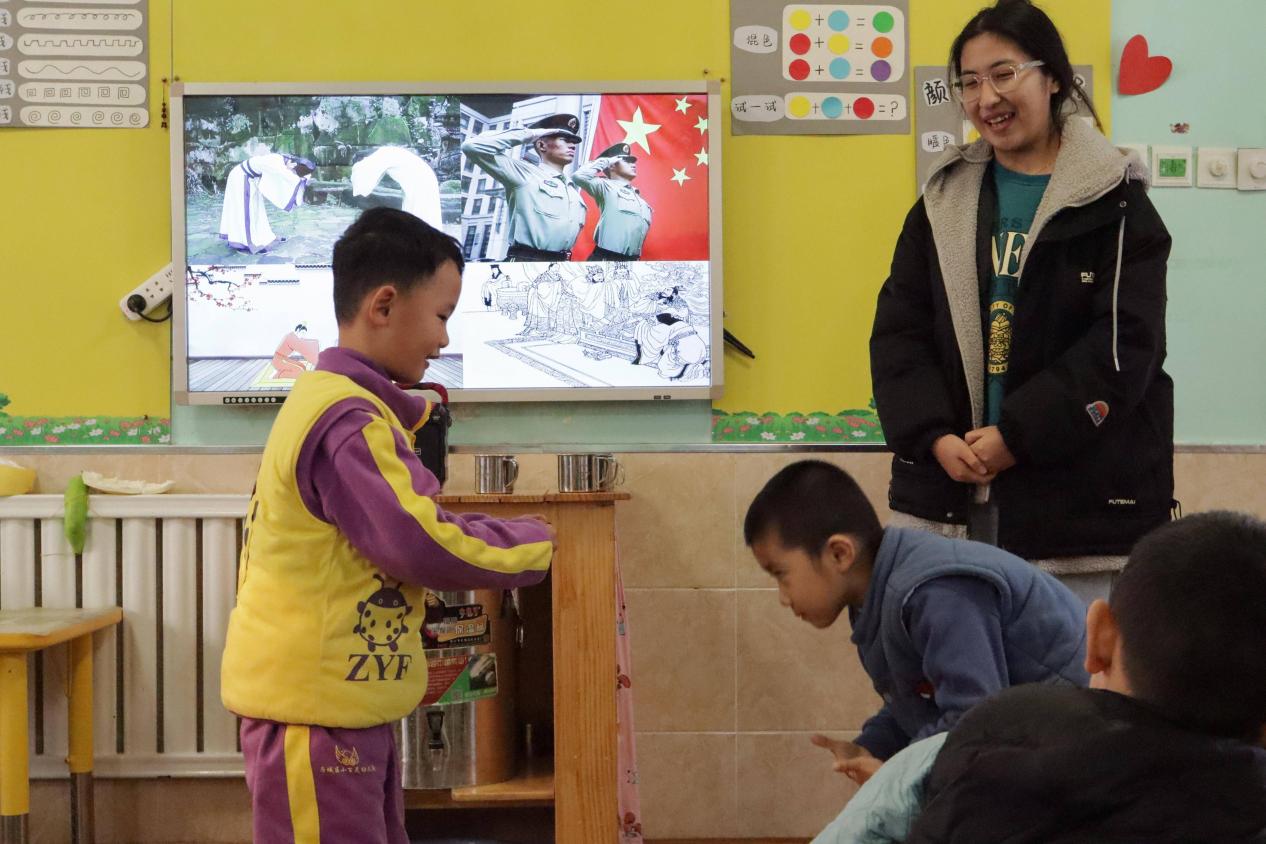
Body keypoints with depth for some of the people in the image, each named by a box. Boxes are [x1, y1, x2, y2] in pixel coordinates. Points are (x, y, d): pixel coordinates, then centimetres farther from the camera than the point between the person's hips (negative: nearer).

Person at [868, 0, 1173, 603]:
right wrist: (935, 437, -9)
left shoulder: (1114, 203, -1)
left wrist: (1017, 436, -15)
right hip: (947, 491, 4)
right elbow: (897, 332, 8)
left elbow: (1124, 344, -9)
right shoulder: (944, 202, 12)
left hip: (1082, 498, -3)